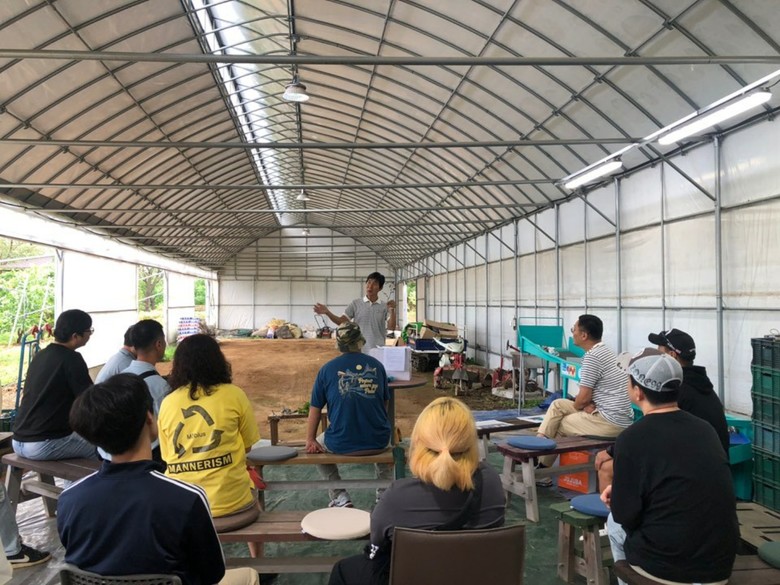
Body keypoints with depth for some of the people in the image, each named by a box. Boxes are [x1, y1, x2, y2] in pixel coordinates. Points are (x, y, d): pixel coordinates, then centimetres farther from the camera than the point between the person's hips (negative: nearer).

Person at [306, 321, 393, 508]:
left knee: (319, 446, 31)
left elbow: (315, 409, 0)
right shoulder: (377, 365, 1)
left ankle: (340, 497, 19)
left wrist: (310, 441, 11)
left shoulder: (327, 369, -4)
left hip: (341, 444, -2)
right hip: (377, 443, 2)